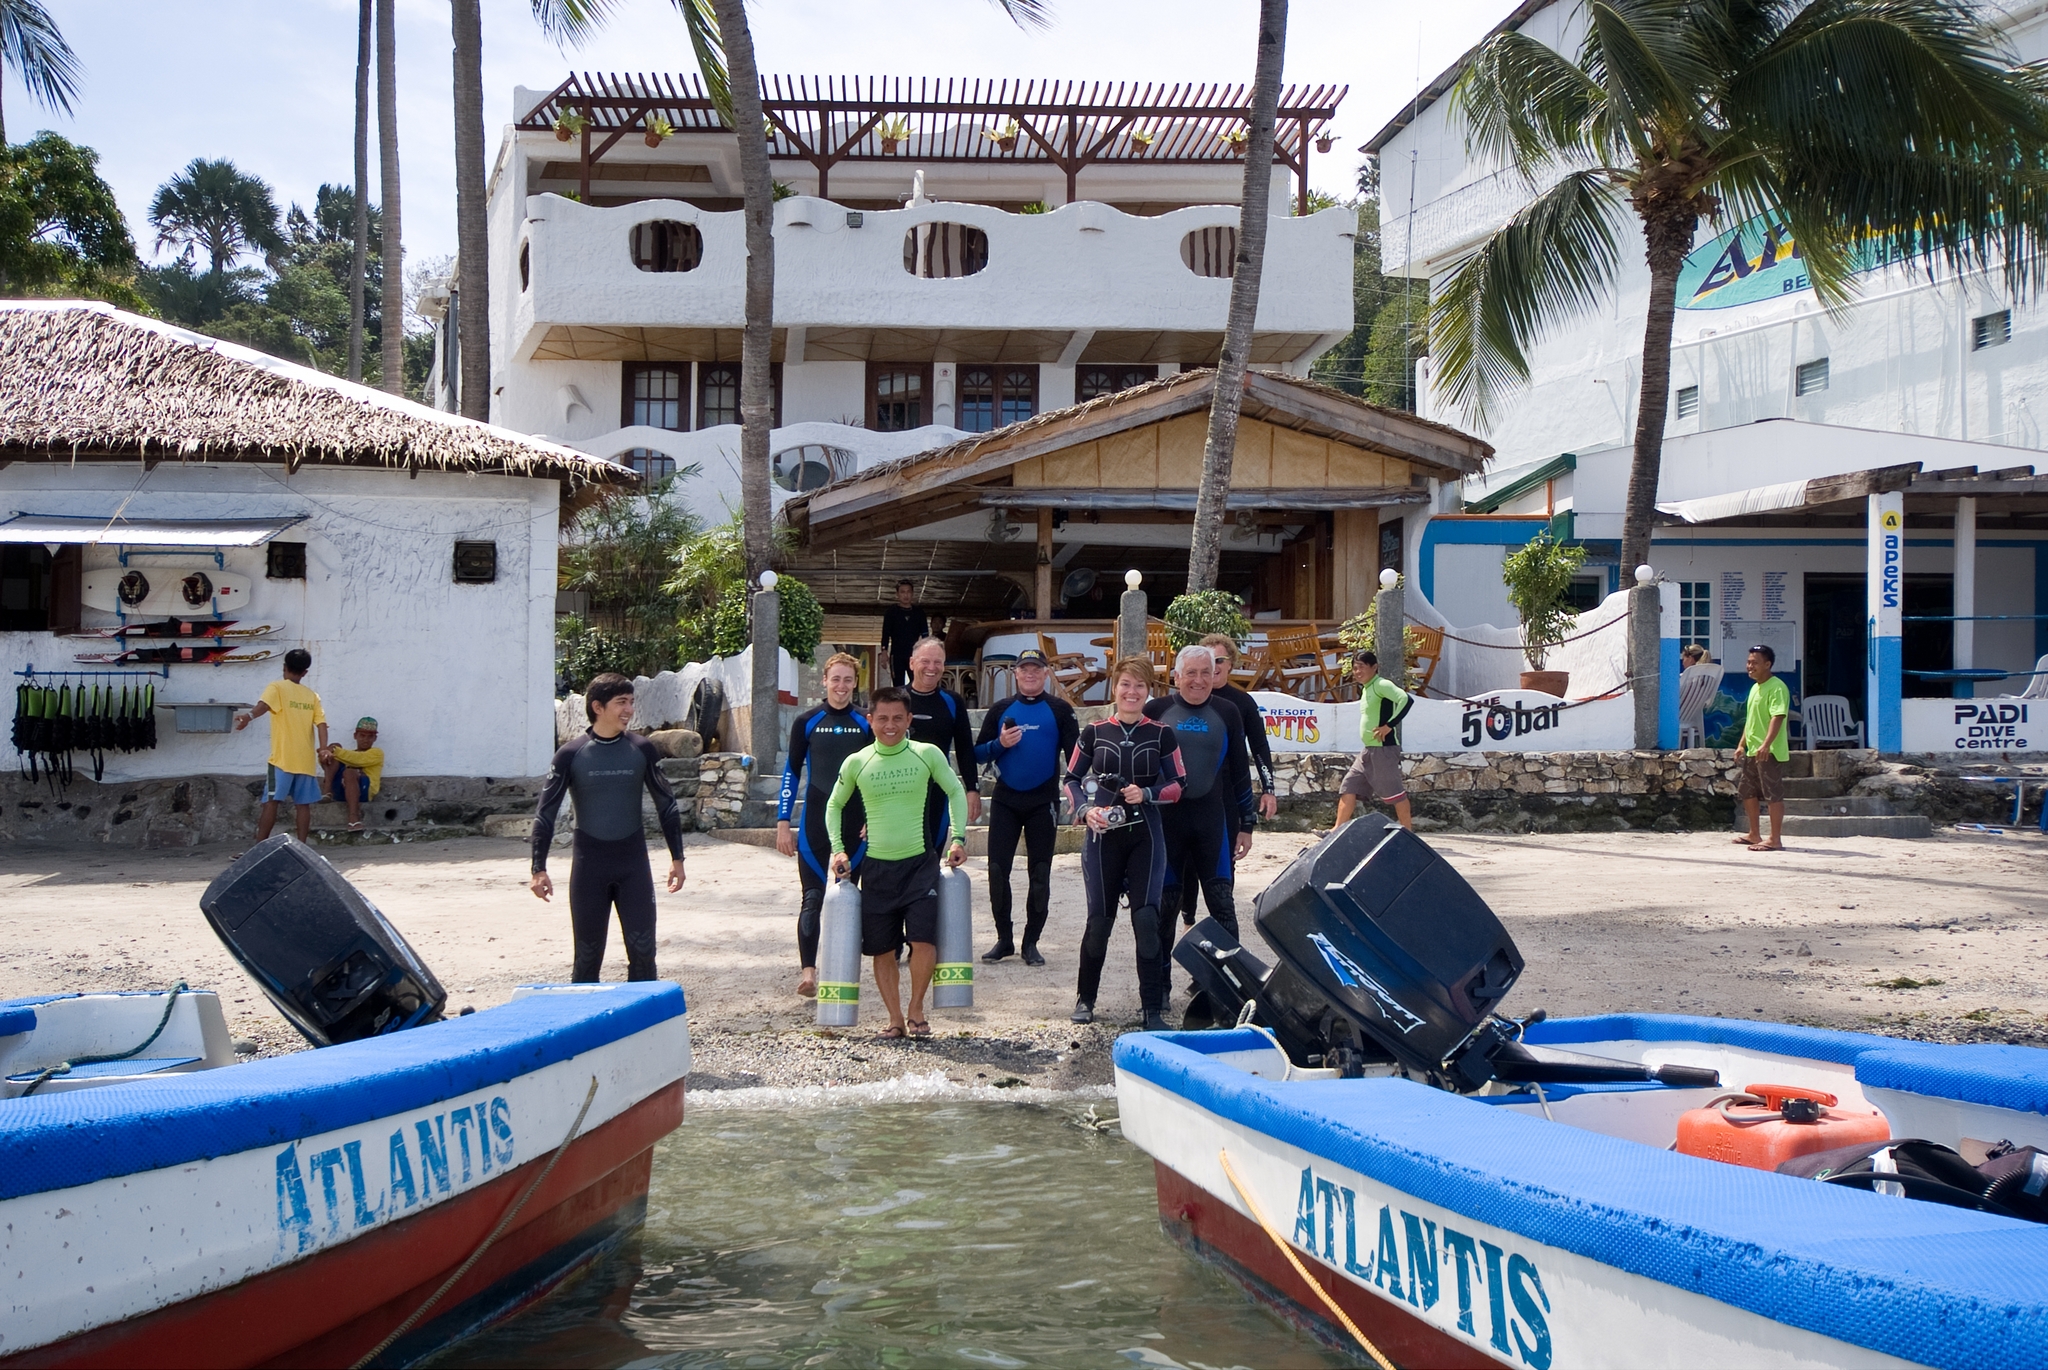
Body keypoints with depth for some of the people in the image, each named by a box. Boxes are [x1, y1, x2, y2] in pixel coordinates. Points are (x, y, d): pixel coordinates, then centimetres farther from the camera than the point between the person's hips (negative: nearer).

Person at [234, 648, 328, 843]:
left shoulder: (277, 687, 2)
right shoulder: (312, 696, 14)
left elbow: (264, 704, -20)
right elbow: (321, 723, 2)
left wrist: (249, 716, -38)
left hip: (282, 758, -4)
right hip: (306, 759, 4)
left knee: (271, 801, -5)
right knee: (303, 804, 5)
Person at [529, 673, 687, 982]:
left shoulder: (642, 750, 1)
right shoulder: (571, 754, -5)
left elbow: (667, 805, 9)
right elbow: (546, 813, -1)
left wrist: (677, 858, 7)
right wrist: (539, 869, -6)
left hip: (634, 863, 1)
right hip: (588, 864, -1)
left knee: (642, 950, -3)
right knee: (587, 954, 4)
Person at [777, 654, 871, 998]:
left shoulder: (866, 724, 5)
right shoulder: (807, 723, 2)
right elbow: (792, 772, 5)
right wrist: (783, 821, 0)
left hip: (855, 823, 1)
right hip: (815, 823, -1)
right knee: (813, 896, -6)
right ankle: (808, 969, -11)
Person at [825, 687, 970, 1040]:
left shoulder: (927, 754, -3)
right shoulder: (857, 763, 0)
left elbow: (956, 792, 10)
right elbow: (834, 806, 14)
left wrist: (958, 838, 2)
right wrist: (838, 849, 4)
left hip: (920, 864, -2)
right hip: (876, 867, 2)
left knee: (923, 940, -12)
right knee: (882, 949, 5)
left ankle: (916, 1010, 9)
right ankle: (895, 1019, 19)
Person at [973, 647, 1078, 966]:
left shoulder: (1060, 710, 3)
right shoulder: (1001, 710, 9)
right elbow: (978, 754, 9)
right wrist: (1000, 744, -11)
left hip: (1044, 802, -2)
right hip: (1005, 801, 2)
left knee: (1039, 875, 4)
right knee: (997, 871, -1)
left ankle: (1031, 942, 13)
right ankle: (1003, 939, 11)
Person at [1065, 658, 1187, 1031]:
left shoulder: (1161, 734, 3)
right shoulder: (1094, 733, 5)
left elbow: (1178, 784, 4)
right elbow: (1072, 780, 8)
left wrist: (1146, 793, -14)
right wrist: (1085, 809, -10)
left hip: (1145, 835, -1)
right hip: (1103, 834, 1)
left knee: (1147, 919, -9)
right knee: (1099, 919, 4)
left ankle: (1153, 1009, -4)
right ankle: (1085, 997, 22)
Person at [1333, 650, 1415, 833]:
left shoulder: (1381, 685, -12)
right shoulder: (1366, 689, 16)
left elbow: (1406, 700, -26)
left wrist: (1389, 726, -25)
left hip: (1384, 749, -10)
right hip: (1368, 750, 10)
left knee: (1394, 791, -5)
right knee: (1349, 788, 5)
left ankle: (1408, 832, 2)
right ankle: (1337, 830, 5)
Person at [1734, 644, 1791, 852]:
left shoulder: (1776, 688, -14)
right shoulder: (1755, 688, 17)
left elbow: (1778, 717, -25)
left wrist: (1766, 744, -34)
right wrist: (1742, 744, 22)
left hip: (1770, 752, -10)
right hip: (1753, 751, 10)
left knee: (1773, 795, -7)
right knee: (1747, 792, 17)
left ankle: (1775, 840, -5)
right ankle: (1755, 835, 28)